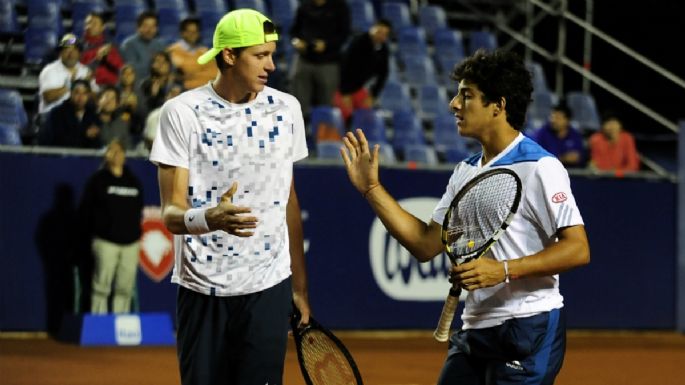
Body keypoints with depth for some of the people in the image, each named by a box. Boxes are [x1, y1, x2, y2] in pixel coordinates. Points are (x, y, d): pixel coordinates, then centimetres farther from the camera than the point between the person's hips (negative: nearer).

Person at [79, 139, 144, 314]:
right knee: (101, 287, -7)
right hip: (106, 241, -4)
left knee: (125, 289, 2)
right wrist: (96, 230, 3)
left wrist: (134, 230, 11)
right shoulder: (98, 180, 3)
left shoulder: (134, 181, 16)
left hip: (130, 241, 4)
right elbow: (85, 209, 3)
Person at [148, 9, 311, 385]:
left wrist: (299, 285, 15)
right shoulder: (182, 112, -7)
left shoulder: (287, 109, 4)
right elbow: (171, 213, -13)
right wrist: (212, 218, -35)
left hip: (267, 288, 2)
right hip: (202, 290, -2)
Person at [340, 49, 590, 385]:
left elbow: (577, 249, -17)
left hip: (528, 329, -8)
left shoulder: (541, 168, -11)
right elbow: (426, 245, 15)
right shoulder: (465, 173, 14)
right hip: (474, 329, 8)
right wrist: (372, 188, 12)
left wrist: (504, 270, -24)